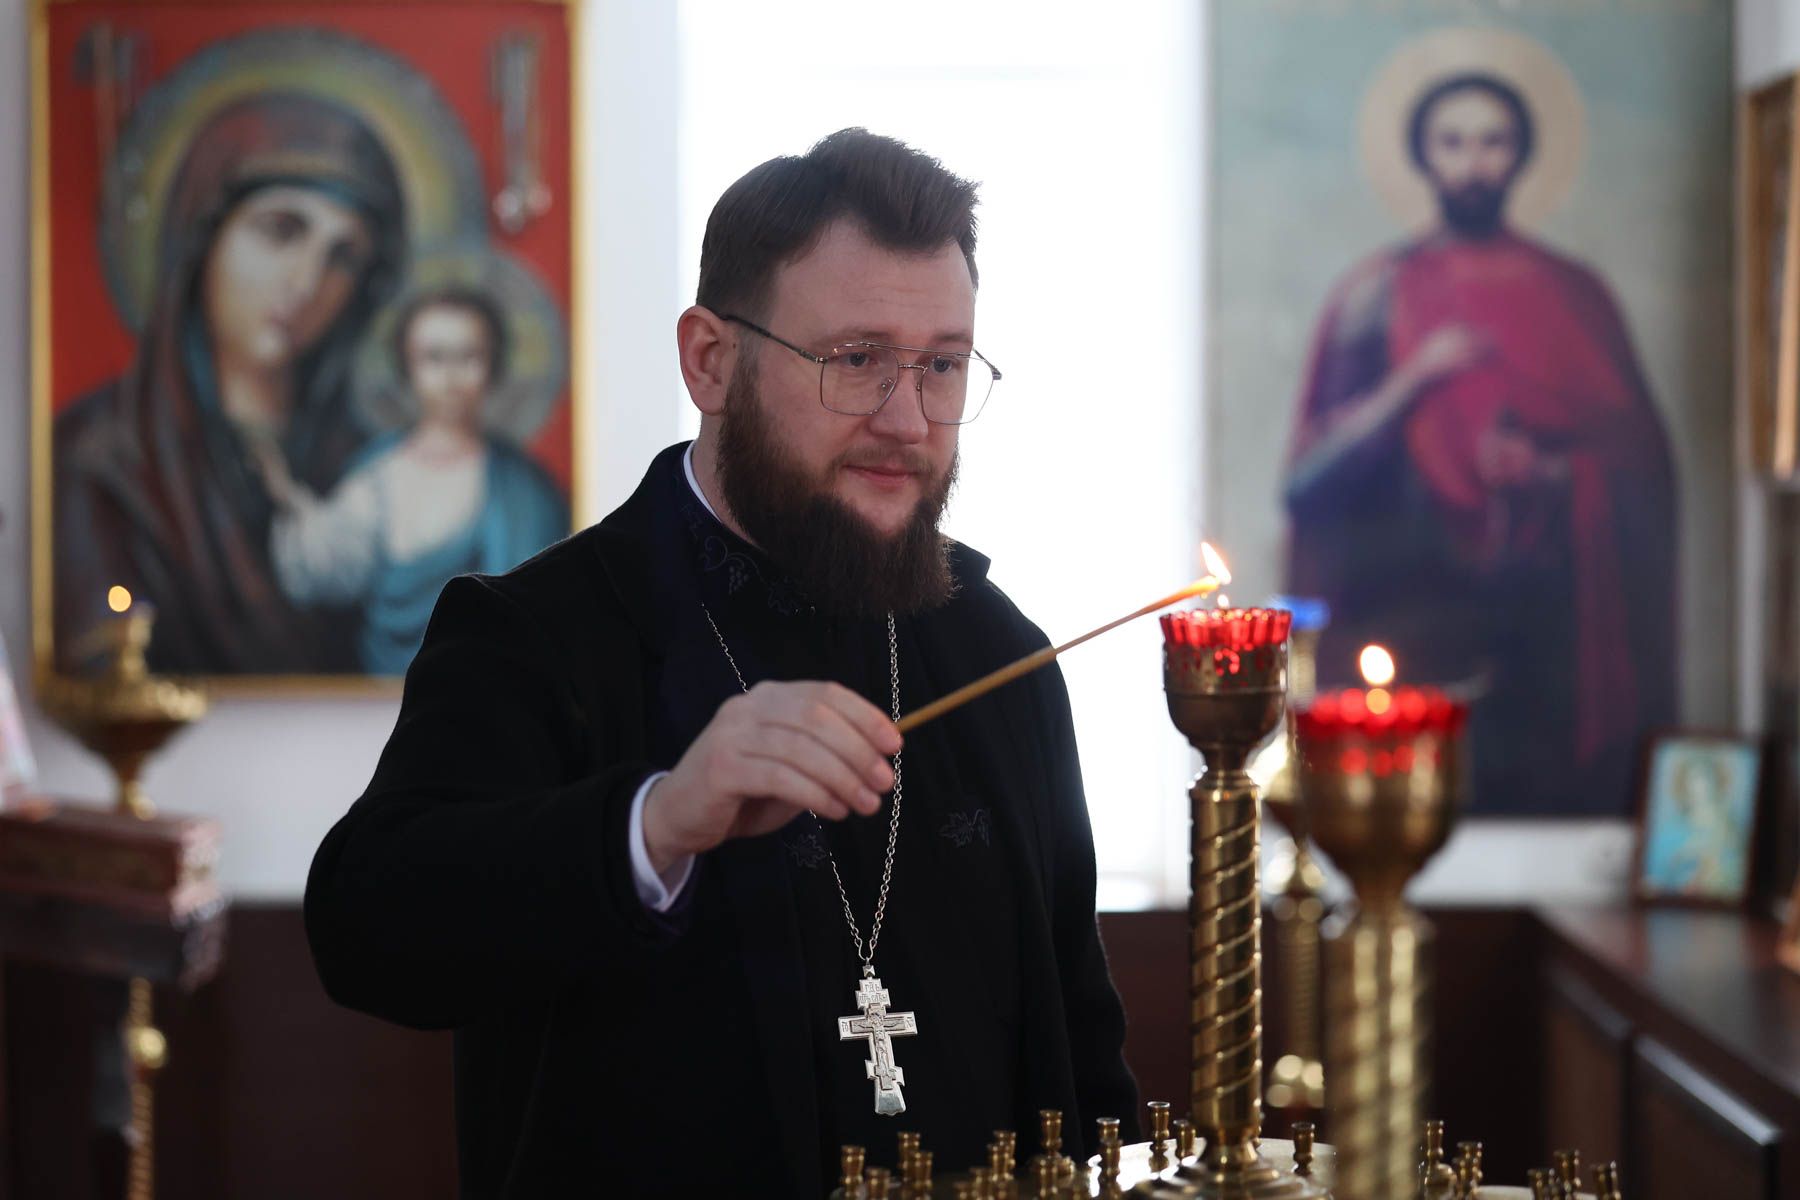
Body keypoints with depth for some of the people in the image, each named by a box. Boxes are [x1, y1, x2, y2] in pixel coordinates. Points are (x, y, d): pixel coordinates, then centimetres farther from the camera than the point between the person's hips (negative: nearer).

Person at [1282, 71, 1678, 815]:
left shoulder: (1574, 295, 13)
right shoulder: (1378, 293, 9)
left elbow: (1640, 454, 10)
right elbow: (1314, 471, 2)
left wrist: (1559, 470, -9)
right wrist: (1414, 377, -10)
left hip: (1549, 608, 1)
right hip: (1414, 606, -1)